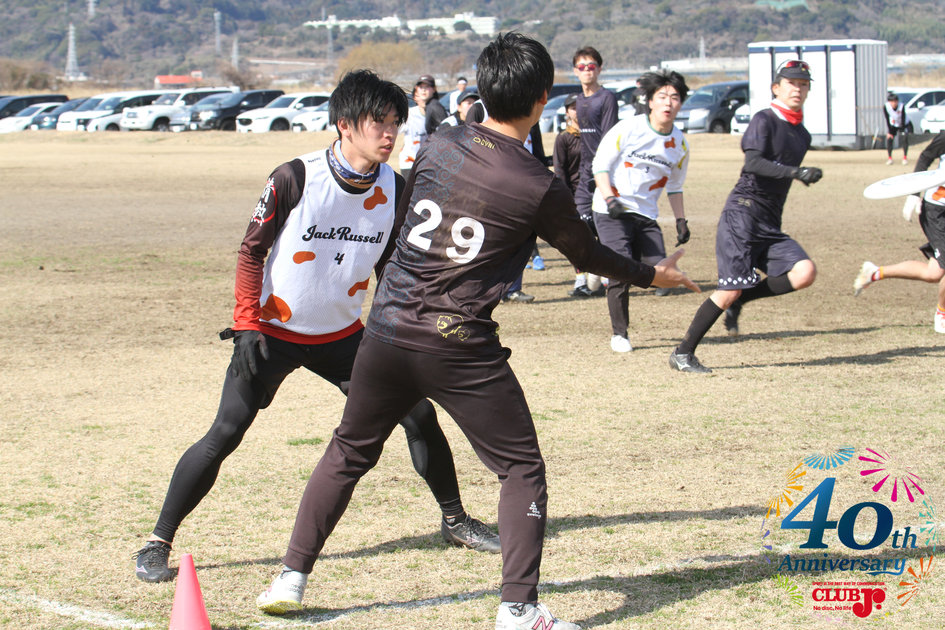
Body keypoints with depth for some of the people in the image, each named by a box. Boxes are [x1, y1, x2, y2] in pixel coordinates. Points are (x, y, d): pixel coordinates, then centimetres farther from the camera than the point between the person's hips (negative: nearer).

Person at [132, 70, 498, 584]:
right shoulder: (295, 179, -19)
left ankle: (454, 520, 23)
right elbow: (251, 251, -11)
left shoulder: (394, 189, -6)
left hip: (342, 335, 5)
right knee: (225, 434, -13)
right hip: (273, 333, -4)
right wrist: (247, 325, -16)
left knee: (417, 412, 2)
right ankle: (157, 544, -3)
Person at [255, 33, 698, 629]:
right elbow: (587, 254, 7)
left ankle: (292, 576, 20)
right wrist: (652, 274, 24)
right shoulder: (541, 187, -9)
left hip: (388, 330, 4)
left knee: (349, 452, 21)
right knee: (523, 468, 8)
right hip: (461, 349, -4)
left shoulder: (439, 145, 3)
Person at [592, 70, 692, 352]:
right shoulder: (628, 129, -9)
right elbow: (600, 166, -7)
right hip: (611, 212, -5)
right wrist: (609, 199, -20)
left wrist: (680, 220, 13)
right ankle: (619, 334, 1)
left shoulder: (680, 144, 6)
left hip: (646, 214, 5)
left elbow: (674, 186, 20)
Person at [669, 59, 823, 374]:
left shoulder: (802, 135, 18)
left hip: (771, 227, 7)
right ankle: (683, 353, -2)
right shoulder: (764, 120, -5)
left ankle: (738, 301, 3)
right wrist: (796, 173, -29)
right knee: (730, 289, -14)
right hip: (741, 214, -7)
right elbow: (753, 163, -20)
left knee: (805, 273, -16)